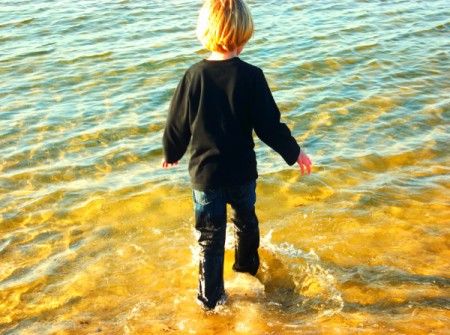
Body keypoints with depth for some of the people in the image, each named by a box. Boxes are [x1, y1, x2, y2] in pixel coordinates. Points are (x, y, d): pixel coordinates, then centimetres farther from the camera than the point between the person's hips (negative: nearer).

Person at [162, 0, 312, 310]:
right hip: (242, 170, 0)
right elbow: (269, 125, -12)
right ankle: (247, 264, 49)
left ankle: (211, 297, 17)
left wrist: (171, 154, 17)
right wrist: (295, 152, 4)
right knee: (246, 219, 26)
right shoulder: (251, 76, -15)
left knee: (210, 235, 10)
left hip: (204, 171, 0)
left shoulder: (194, 75, -11)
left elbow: (177, 124, -2)